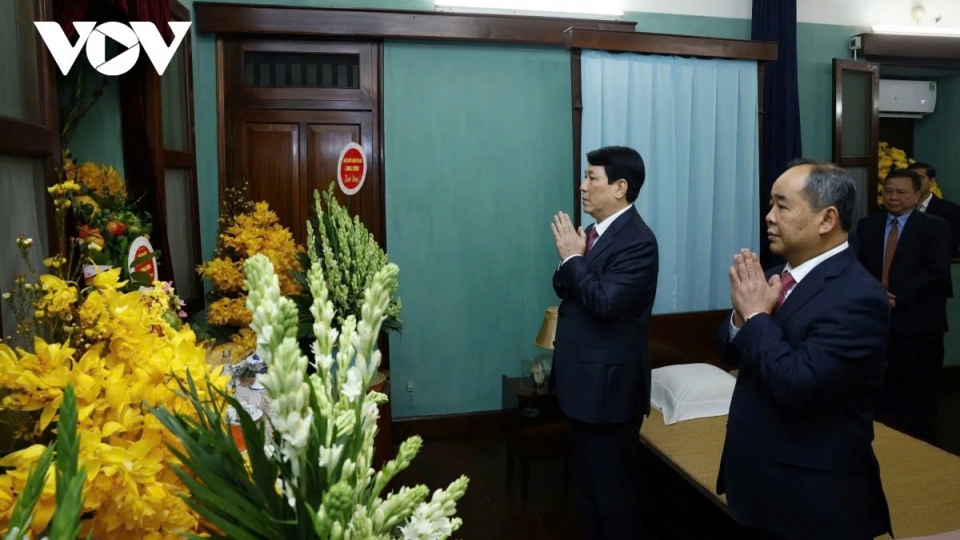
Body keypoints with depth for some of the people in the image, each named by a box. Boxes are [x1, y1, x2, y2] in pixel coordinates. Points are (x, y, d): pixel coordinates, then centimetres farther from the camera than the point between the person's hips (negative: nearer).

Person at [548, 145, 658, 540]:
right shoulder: (596, 232, 9)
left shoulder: (637, 241, -18)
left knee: (614, 484, 8)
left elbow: (605, 301, -27)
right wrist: (570, 260, -11)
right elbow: (567, 289, 7)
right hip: (582, 379, 9)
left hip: (609, 383, -9)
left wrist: (572, 258, -17)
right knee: (588, 478, 23)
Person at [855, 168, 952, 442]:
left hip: (918, 321, -2)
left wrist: (898, 296, -19)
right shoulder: (867, 225, 11)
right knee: (879, 389, 8)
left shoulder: (935, 227, 1)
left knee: (918, 392, 6)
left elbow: (937, 271, -10)